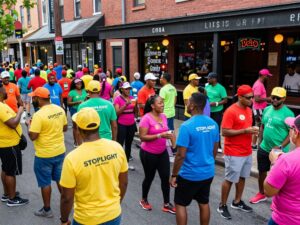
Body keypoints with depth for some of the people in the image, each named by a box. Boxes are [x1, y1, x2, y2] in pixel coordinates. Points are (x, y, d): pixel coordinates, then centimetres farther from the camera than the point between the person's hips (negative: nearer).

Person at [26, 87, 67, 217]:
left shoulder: (39, 115, -22)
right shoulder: (60, 109, -2)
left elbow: (32, 137, -20)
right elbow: (65, 128, 8)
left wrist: (29, 125, -3)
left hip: (44, 155, -6)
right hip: (60, 151, 6)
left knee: (45, 183, 10)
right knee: (60, 179, 21)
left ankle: (47, 210, 24)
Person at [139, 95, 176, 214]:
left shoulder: (163, 116, 1)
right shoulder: (146, 118, -19)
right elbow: (142, 137, -23)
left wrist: (170, 135, -1)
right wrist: (159, 136, -29)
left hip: (162, 152, 6)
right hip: (148, 154, -5)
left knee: (166, 177, 6)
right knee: (149, 177, 12)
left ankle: (166, 204, 21)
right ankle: (144, 200, 36)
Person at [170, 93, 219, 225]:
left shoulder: (187, 126, -21)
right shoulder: (213, 124, -1)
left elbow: (181, 155, -20)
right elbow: (215, 150, 10)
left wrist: (174, 175, -9)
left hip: (189, 174, -6)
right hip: (208, 173, 6)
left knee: (180, 204, 11)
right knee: (204, 203, 19)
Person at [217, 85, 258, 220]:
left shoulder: (249, 110, 8)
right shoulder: (231, 111, -18)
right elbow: (224, 132, -21)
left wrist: (252, 131, 4)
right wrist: (245, 131, -24)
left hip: (247, 152, 8)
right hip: (234, 153, -8)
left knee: (242, 178, 17)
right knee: (230, 180, 3)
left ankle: (237, 202, 35)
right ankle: (222, 206, 19)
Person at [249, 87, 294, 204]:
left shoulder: (288, 113, -16)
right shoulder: (267, 109, 3)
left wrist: (280, 147, -22)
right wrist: (260, 142, 10)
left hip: (279, 151, -6)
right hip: (264, 148, 6)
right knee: (262, 171, 18)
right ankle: (261, 194, 40)